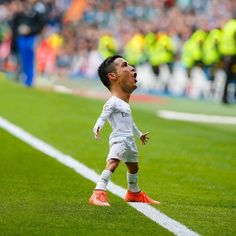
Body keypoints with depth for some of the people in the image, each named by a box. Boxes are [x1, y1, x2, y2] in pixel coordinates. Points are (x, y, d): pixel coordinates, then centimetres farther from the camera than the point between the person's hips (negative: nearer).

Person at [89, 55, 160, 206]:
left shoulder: (125, 103, 16)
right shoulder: (112, 102, -13)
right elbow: (103, 117, -23)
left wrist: (139, 134, 44)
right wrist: (97, 127, -44)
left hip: (129, 140, 9)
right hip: (119, 139, -9)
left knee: (134, 166, 26)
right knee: (112, 162, -28)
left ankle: (134, 193, 50)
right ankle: (98, 194, -37)